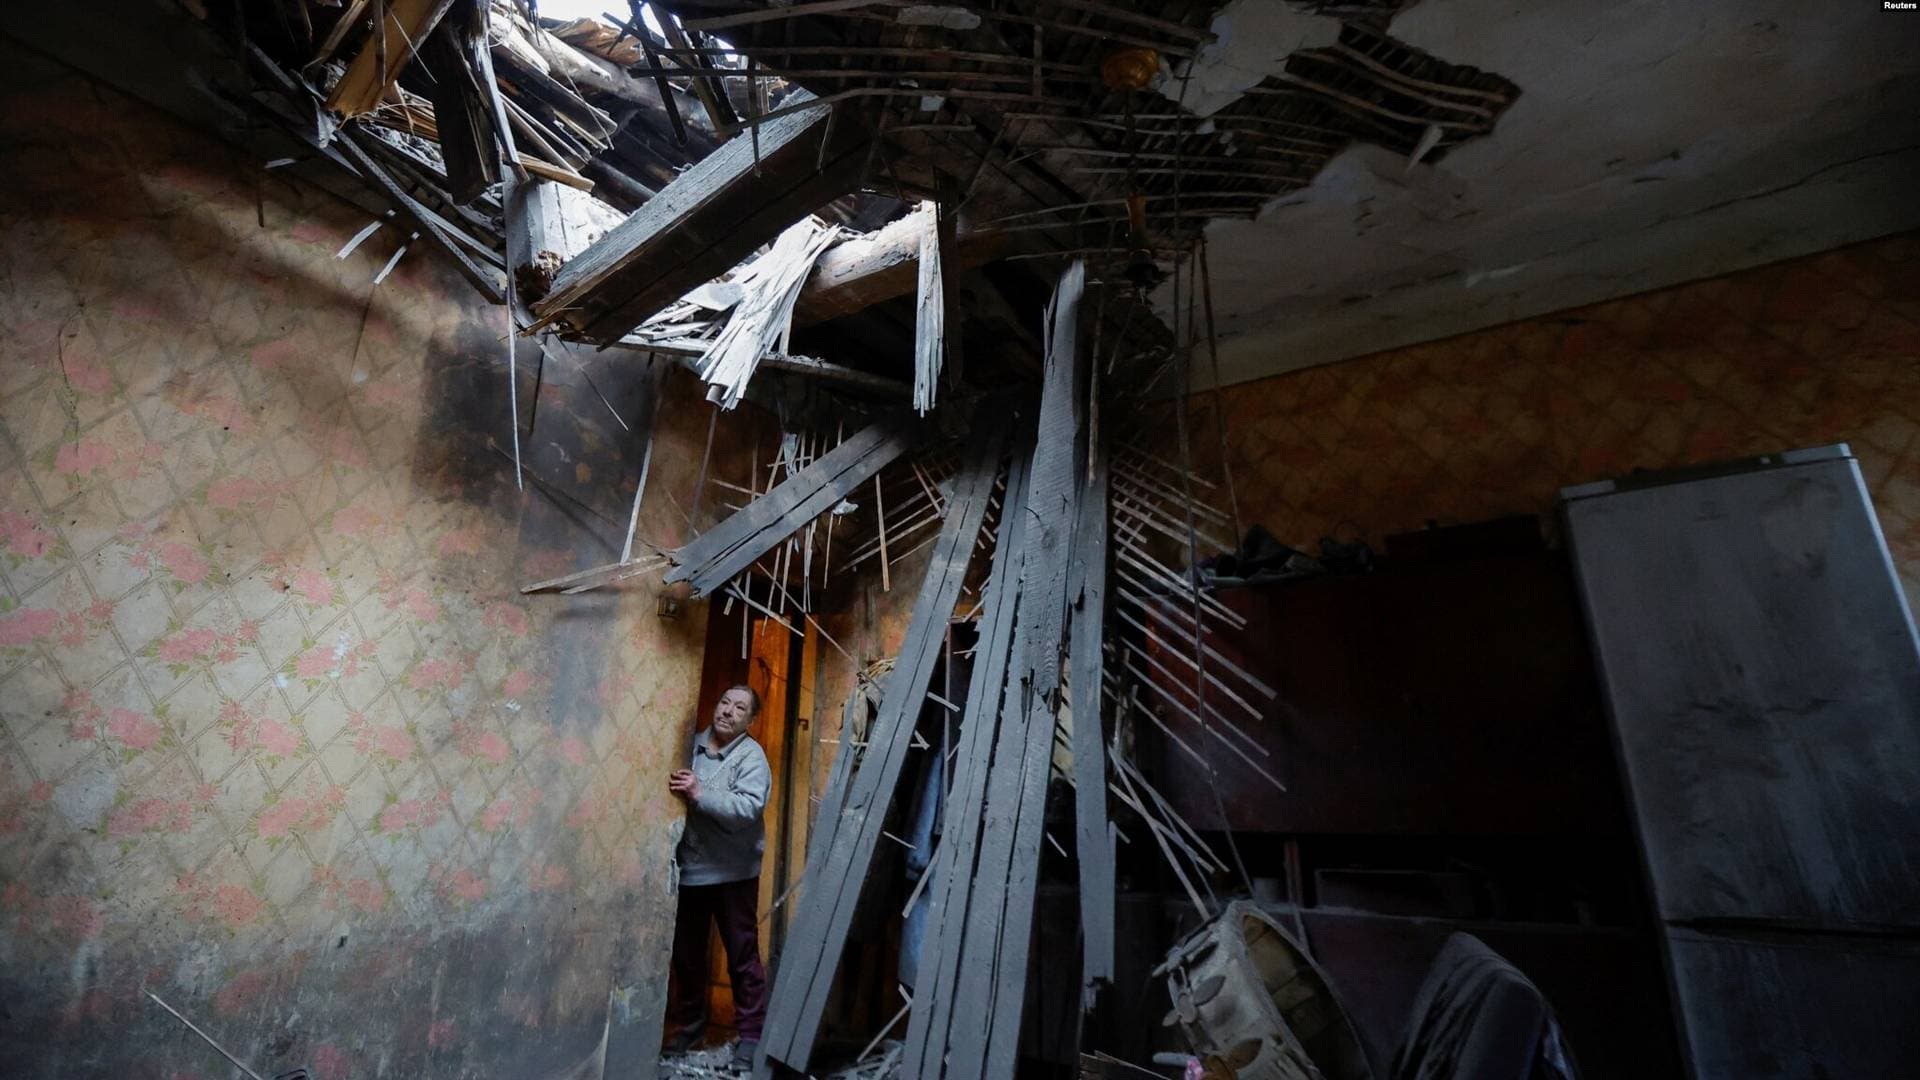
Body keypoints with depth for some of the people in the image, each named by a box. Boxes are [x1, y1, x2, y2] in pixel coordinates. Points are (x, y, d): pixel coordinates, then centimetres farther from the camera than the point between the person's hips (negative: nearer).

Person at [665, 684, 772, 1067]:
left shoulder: (752, 756, -12)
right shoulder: (692, 744, 4)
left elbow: (748, 808, -25)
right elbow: (674, 794, 17)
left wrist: (700, 794, -30)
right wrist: (676, 791, -4)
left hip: (733, 873, -5)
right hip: (689, 868, 5)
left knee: (742, 955, 6)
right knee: (686, 952, 18)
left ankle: (751, 1032, 21)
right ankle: (689, 1022, 37)